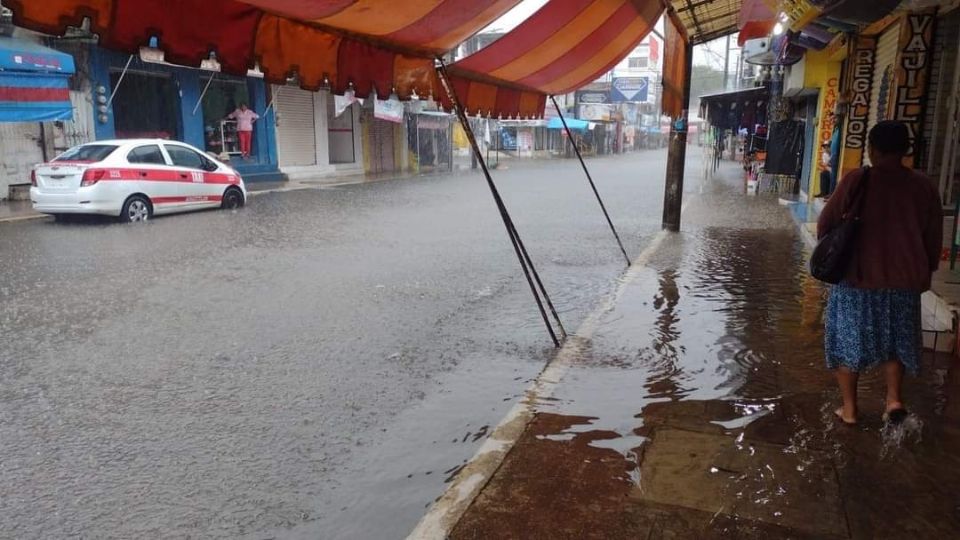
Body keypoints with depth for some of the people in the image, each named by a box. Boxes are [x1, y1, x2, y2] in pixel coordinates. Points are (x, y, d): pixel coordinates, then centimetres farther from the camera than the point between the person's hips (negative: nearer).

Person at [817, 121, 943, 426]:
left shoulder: (856, 180, -11)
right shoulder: (924, 187, 0)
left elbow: (826, 224, -6)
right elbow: (933, 238, 7)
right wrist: (924, 273, 20)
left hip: (857, 277, -3)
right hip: (903, 278, 3)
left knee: (849, 340, 10)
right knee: (894, 339, 22)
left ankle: (849, 409, 16)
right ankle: (894, 398, 12)